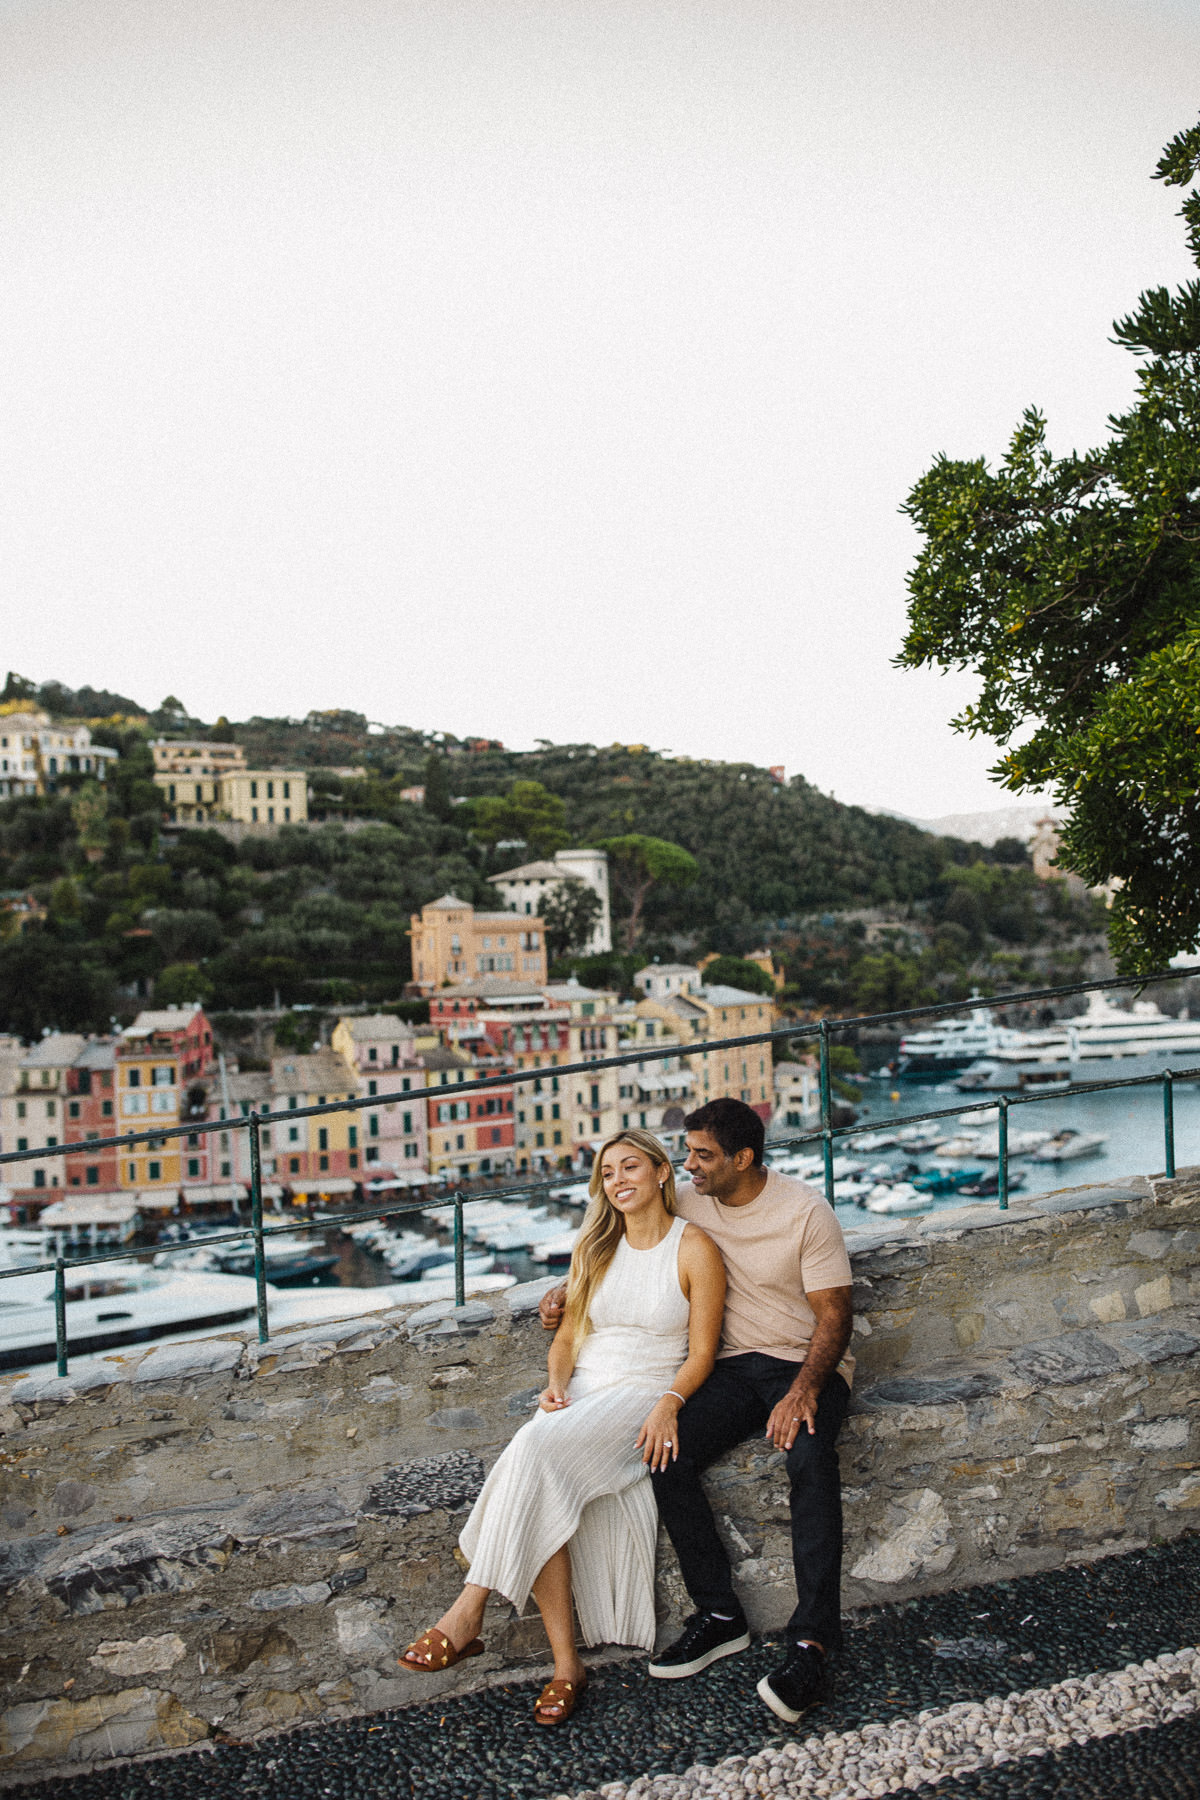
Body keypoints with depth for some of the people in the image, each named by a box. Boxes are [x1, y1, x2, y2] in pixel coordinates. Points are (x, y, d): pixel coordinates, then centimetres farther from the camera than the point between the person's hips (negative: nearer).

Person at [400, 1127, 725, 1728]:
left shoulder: (695, 1249, -1)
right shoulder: (594, 1247, 15)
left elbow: (701, 1353, -3)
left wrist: (668, 1403, -20)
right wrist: (556, 1384, -3)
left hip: (645, 1395, -4)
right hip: (582, 1395, 4)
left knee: (537, 1450, -33)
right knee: (547, 1491, -29)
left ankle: (466, 1615, -26)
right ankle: (566, 1663, -21)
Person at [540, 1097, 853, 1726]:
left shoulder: (806, 1211, -12)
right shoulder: (688, 1204, 2)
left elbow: (834, 1316, -12)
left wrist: (804, 1389, -29)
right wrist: (569, 1288, 6)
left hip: (806, 1363, -4)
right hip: (733, 1368, 4)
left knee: (811, 1458, -35)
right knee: (667, 1452, -22)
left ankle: (811, 1640, -31)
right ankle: (718, 1615, -10)